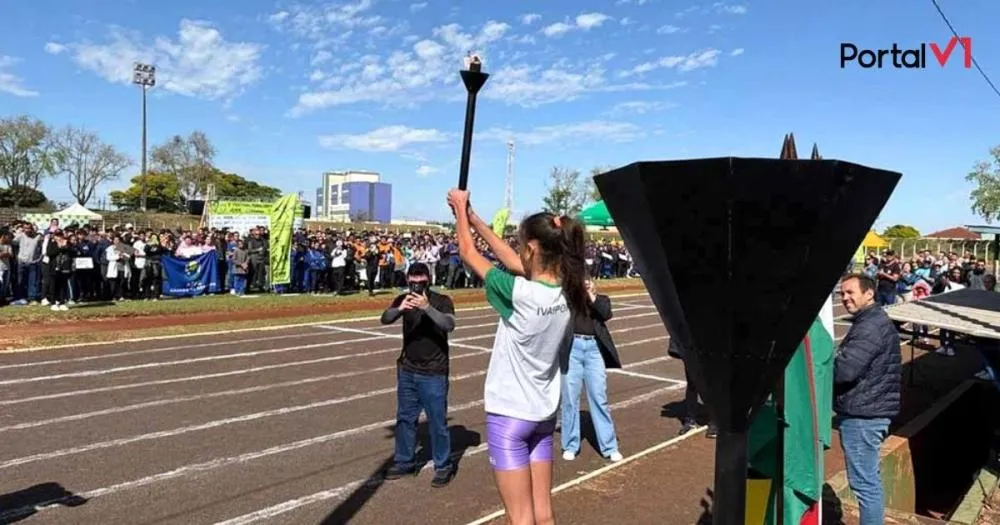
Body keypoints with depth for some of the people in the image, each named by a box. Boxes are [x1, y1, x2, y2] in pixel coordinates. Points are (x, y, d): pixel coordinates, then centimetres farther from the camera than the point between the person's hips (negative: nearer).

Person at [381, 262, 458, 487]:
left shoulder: (442, 301, -9)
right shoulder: (403, 299, 2)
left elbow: (449, 325, -25)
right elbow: (385, 319, -12)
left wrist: (427, 307, -40)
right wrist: (400, 309, -34)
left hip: (434, 373, -4)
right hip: (406, 370, 5)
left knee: (437, 421, 2)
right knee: (405, 418, 15)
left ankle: (443, 466, 16)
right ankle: (404, 462, 30)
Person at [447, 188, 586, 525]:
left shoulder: (519, 294, -24)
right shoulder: (567, 292, -5)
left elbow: (468, 253, -9)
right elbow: (514, 263, 8)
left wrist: (460, 208, 8)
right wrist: (474, 219, 14)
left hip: (509, 414, -7)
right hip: (544, 413, 7)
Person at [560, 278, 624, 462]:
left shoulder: (599, 298, 14)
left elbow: (606, 313, -4)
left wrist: (591, 294, -5)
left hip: (594, 348, 1)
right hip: (571, 347, 0)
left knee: (599, 398, 2)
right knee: (570, 398, 4)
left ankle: (609, 447, 11)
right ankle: (570, 446, 16)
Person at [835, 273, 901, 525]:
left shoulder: (871, 326, -18)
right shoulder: (872, 321, 17)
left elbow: (844, 369, -26)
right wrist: (828, 364, 3)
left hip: (862, 414, -11)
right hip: (866, 411, 11)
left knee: (864, 483, -4)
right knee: (869, 480, 19)